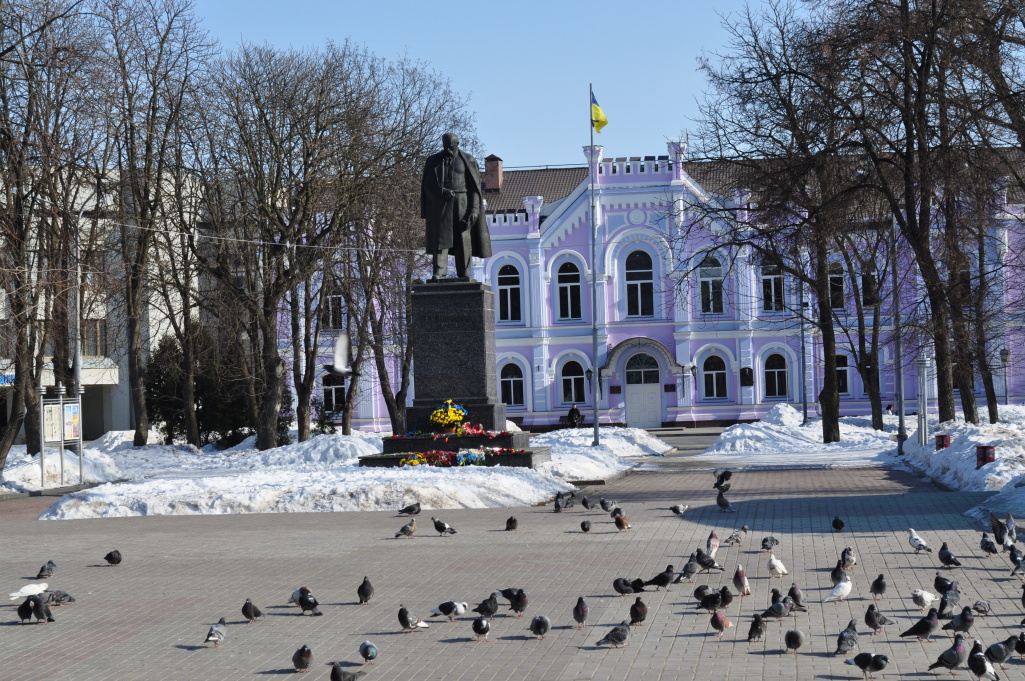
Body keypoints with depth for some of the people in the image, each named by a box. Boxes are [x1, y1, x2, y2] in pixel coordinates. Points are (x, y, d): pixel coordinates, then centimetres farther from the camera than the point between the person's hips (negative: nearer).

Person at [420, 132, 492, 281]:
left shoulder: (468, 161, 8)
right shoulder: (433, 161, 11)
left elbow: (474, 187, 4)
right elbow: (428, 185, 4)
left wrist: (474, 209, -7)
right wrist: (443, 191, -15)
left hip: (461, 204, 0)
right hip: (440, 205, 1)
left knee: (463, 239, -3)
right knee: (440, 238, -8)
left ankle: (464, 274, -2)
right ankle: (439, 272, -14)